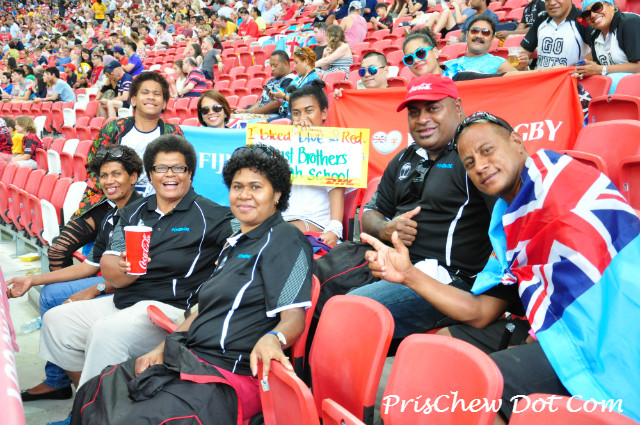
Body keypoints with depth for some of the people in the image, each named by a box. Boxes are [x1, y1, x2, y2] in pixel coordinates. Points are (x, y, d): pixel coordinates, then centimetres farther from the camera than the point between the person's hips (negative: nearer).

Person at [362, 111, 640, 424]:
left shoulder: (555, 175, -11)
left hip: (605, 337, -9)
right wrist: (409, 275, 3)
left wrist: (541, 338, -10)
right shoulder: (507, 226, 14)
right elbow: (480, 313, 11)